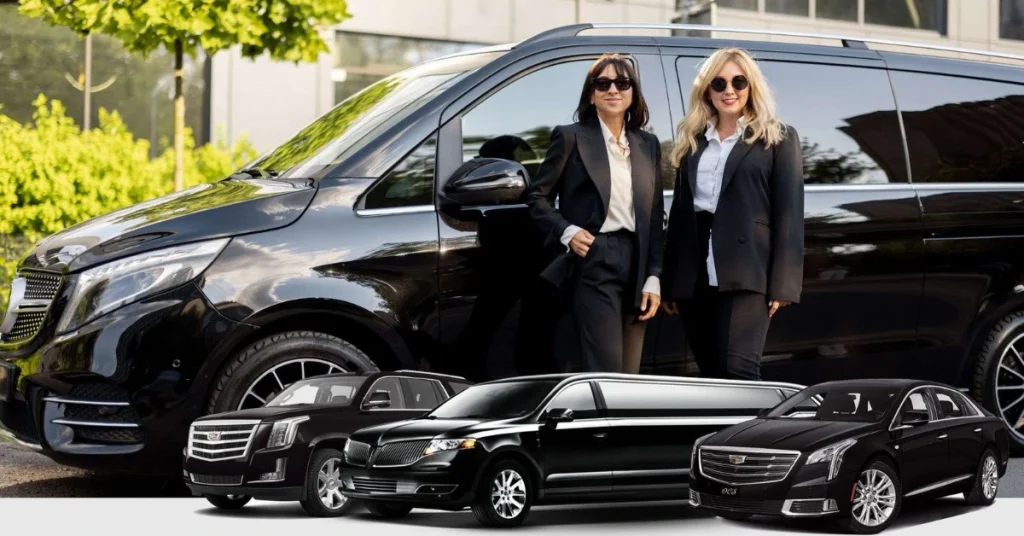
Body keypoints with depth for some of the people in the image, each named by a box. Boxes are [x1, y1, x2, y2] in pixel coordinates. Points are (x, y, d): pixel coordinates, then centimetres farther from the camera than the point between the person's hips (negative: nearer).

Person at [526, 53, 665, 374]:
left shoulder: (647, 145, 16)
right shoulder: (571, 137, 2)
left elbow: (655, 216, 14)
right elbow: (537, 197, 3)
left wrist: (654, 278, 6)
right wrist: (567, 232, -15)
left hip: (636, 265, 6)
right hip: (592, 264, -5)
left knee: (629, 376, 7)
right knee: (605, 374, -12)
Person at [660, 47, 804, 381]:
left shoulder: (778, 139, 6)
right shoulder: (691, 140, 19)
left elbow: (789, 214, -1)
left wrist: (782, 285, -11)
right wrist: (670, 283, 12)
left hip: (746, 271, -5)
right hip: (696, 275, 5)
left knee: (739, 371, -17)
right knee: (711, 375, 8)